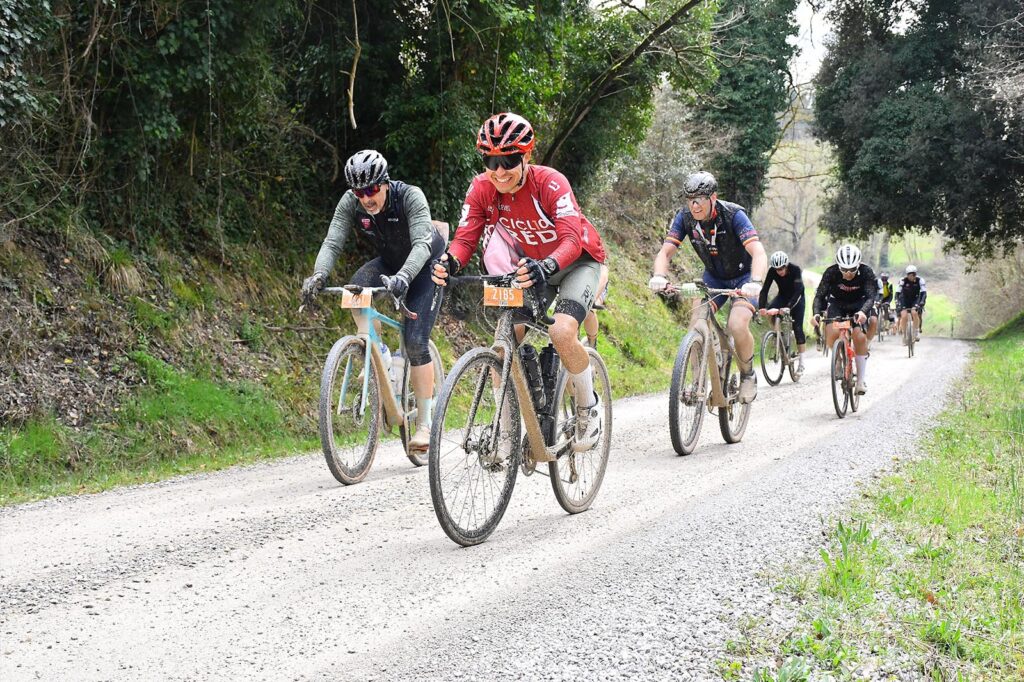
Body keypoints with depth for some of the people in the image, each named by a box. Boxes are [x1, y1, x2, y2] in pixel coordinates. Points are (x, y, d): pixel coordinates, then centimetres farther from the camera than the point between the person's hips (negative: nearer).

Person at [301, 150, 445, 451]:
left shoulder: (410, 197, -32)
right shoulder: (350, 203, -20)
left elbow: (422, 244, -43)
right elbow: (332, 243, -27)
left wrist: (403, 277, -61)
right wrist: (318, 276, -47)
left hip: (427, 265, -4)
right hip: (391, 262, 4)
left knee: (415, 341, -15)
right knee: (357, 286, -30)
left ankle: (424, 423, -8)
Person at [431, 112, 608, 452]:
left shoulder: (550, 183, -30)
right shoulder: (481, 188, -18)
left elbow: (571, 240, -40)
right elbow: (465, 238, -23)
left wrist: (545, 267, -60)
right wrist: (449, 262, -46)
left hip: (578, 262, -5)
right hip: (530, 267, 5)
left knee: (562, 331, -29)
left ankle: (589, 405, -3)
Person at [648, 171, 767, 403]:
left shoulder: (733, 215, -30)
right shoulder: (685, 217, -18)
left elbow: (759, 253, -40)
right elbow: (665, 252, -22)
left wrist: (755, 283, -58)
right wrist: (659, 276, -44)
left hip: (743, 276, -4)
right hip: (713, 277, 4)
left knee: (737, 326, -26)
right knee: (697, 324, -19)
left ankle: (748, 375, 1)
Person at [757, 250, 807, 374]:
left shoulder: (795, 269, -31)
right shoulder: (772, 271, -23)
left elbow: (798, 291, -39)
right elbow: (764, 290, -27)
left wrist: (788, 307, -52)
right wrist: (761, 307, -43)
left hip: (796, 298, -3)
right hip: (782, 296, 3)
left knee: (798, 328, -12)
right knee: (769, 311, -26)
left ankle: (801, 362, -8)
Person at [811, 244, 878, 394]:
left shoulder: (866, 272, -26)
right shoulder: (831, 272, -25)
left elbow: (870, 297, -34)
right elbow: (820, 295, -24)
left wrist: (863, 312, -55)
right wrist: (817, 313, -44)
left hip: (859, 305, -1)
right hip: (837, 304, 1)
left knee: (860, 336, -24)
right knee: (831, 334, -26)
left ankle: (862, 379, -10)